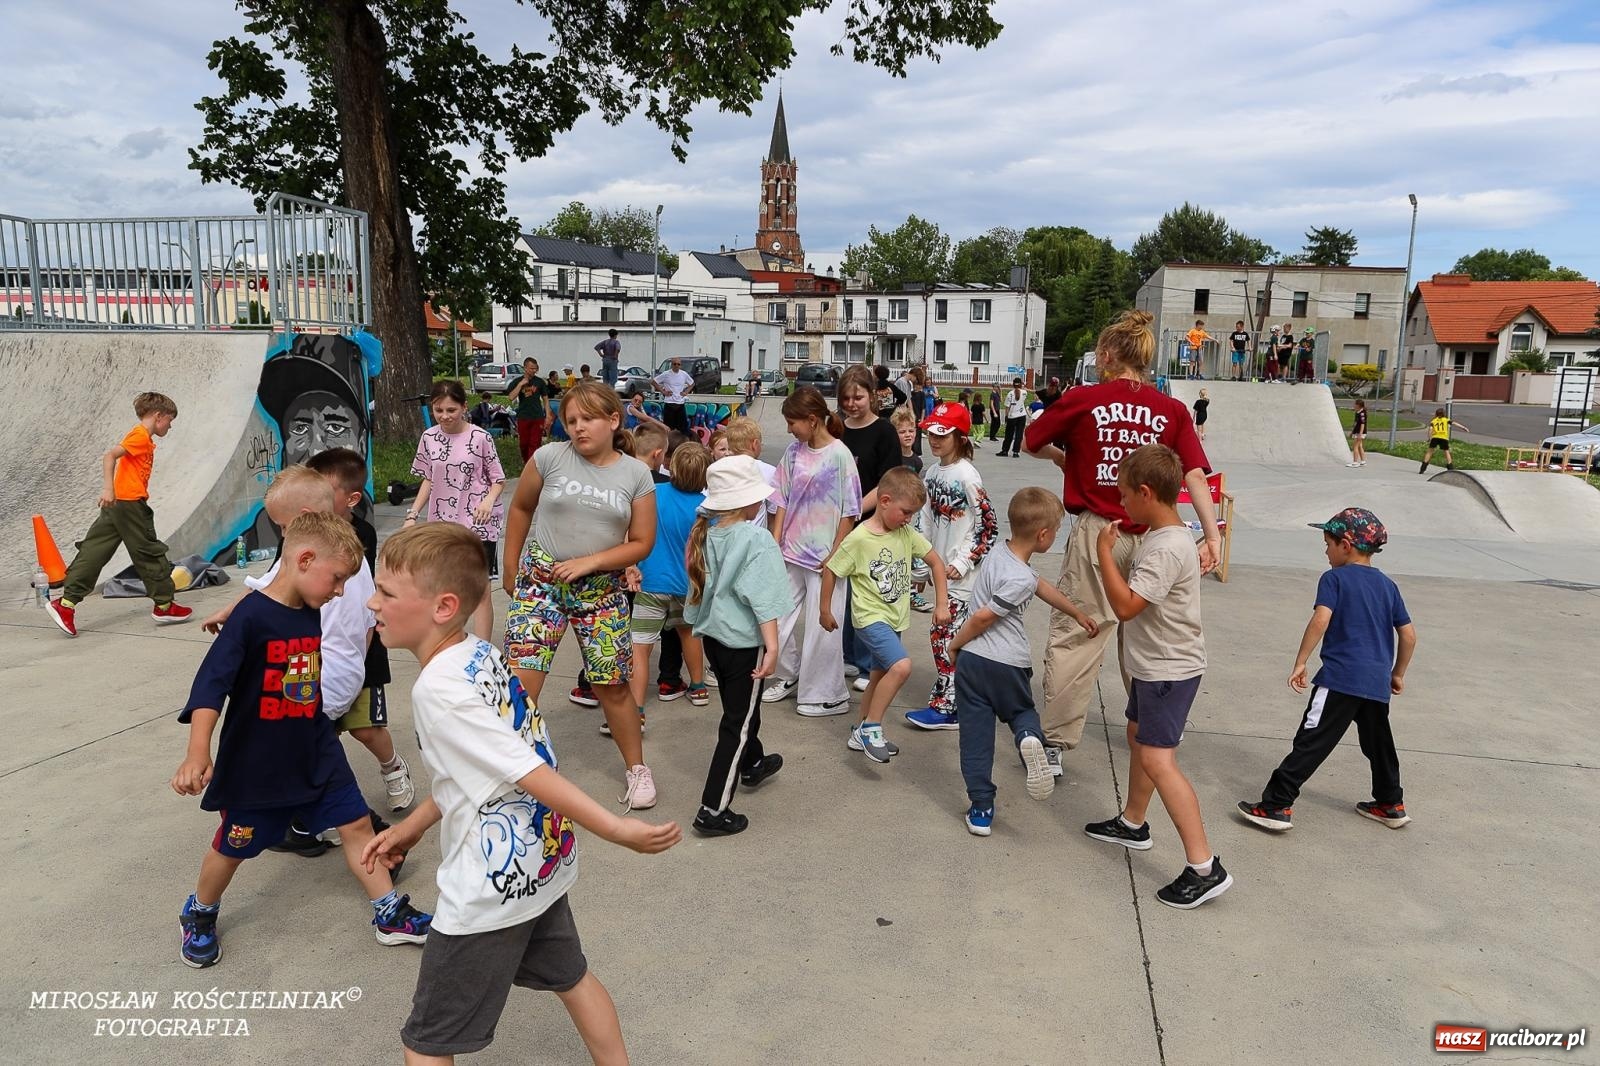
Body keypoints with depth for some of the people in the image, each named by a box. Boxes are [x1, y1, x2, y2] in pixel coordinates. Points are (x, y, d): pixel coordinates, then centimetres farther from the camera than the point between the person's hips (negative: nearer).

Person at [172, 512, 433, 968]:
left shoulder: (311, 615, 0)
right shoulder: (250, 616, -22)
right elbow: (211, 684, -28)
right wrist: (198, 753, -36)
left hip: (316, 753, 6)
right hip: (254, 764, -6)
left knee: (356, 825, 6)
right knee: (232, 847, 14)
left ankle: (391, 915, 18)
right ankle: (198, 917, 42)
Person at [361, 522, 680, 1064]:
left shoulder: (437, 689, -25)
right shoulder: (483, 654, -1)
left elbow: (527, 771, -29)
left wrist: (616, 830, -30)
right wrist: (410, 828, 16)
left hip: (492, 887, -8)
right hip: (543, 859, 8)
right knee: (569, 976, 29)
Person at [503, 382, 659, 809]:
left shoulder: (636, 474, -2)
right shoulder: (550, 457, -5)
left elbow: (641, 543, -1)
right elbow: (520, 508, 10)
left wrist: (587, 562, -12)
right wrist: (510, 567, 12)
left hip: (600, 590, 1)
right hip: (540, 582, 0)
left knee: (613, 687, 8)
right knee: (521, 682, -10)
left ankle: (636, 767, 29)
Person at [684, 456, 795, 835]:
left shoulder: (704, 533, -1)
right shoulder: (756, 540, -19)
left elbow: (699, 583, 9)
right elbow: (762, 598, -24)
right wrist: (772, 646, -23)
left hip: (711, 633, 7)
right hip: (744, 641, -7)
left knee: (742, 707, 28)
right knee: (737, 723, 1)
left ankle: (752, 764, 52)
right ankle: (713, 810, 2)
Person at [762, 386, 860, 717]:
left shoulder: (840, 455, -12)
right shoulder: (794, 451, 4)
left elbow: (850, 512, -10)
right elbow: (783, 500, 9)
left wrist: (835, 554, -11)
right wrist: (775, 542, 4)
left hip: (824, 556, -6)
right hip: (791, 552, 6)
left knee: (822, 627, 2)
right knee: (779, 617, 12)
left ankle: (828, 695, 18)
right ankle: (788, 677, 34)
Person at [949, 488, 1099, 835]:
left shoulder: (1000, 552, 5)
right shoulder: (1020, 579, -21)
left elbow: (1043, 586, 19)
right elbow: (982, 617, -20)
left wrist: (1077, 613, 32)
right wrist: (956, 643, 1)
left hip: (972, 660, 6)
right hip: (1009, 665, -6)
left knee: (975, 734, 8)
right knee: (1021, 712, 22)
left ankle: (981, 808, 10)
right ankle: (1031, 738, -9)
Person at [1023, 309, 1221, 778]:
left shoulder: (1082, 400, -3)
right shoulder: (1172, 410, 2)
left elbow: (1032, 443, 9)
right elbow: (1194, 474, -7)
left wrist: (1062, 456, 28)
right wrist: (1212, 534, -9)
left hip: (1096, 532, -3)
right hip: (1150, 537, 3)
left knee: (1074, 636, 1)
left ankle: (1054, 743, 1)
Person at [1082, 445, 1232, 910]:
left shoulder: (1166, 548, -27)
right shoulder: (1162, 535, 7)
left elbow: (1125, 606, -31)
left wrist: (1104, 550, -24)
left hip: (1169, 670, -11)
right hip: (1154, 665, 11)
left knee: (1157, 759, -14)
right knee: (1139, 736, 24)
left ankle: (1204, 868, -12)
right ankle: (1132, 823, 43)